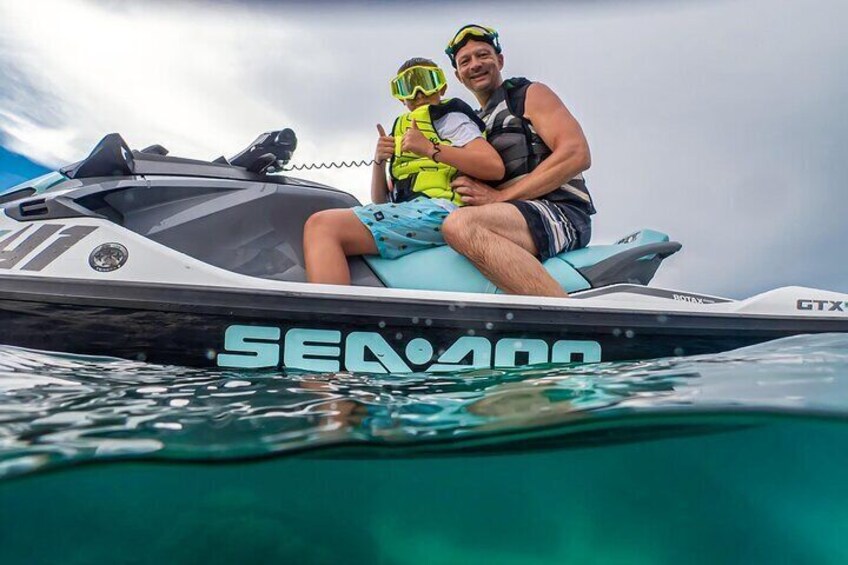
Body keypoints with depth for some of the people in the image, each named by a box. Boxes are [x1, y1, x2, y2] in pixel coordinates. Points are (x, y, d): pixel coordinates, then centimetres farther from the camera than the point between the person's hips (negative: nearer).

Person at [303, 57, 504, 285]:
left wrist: (430, 149, -12)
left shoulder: (449, 118, 13)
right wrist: (379, 161, 8)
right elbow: (380, 201, 27)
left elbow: (495, 167, -8)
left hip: (438, 209, -8)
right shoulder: (405, 129, 33)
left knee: (322, 226, -23)